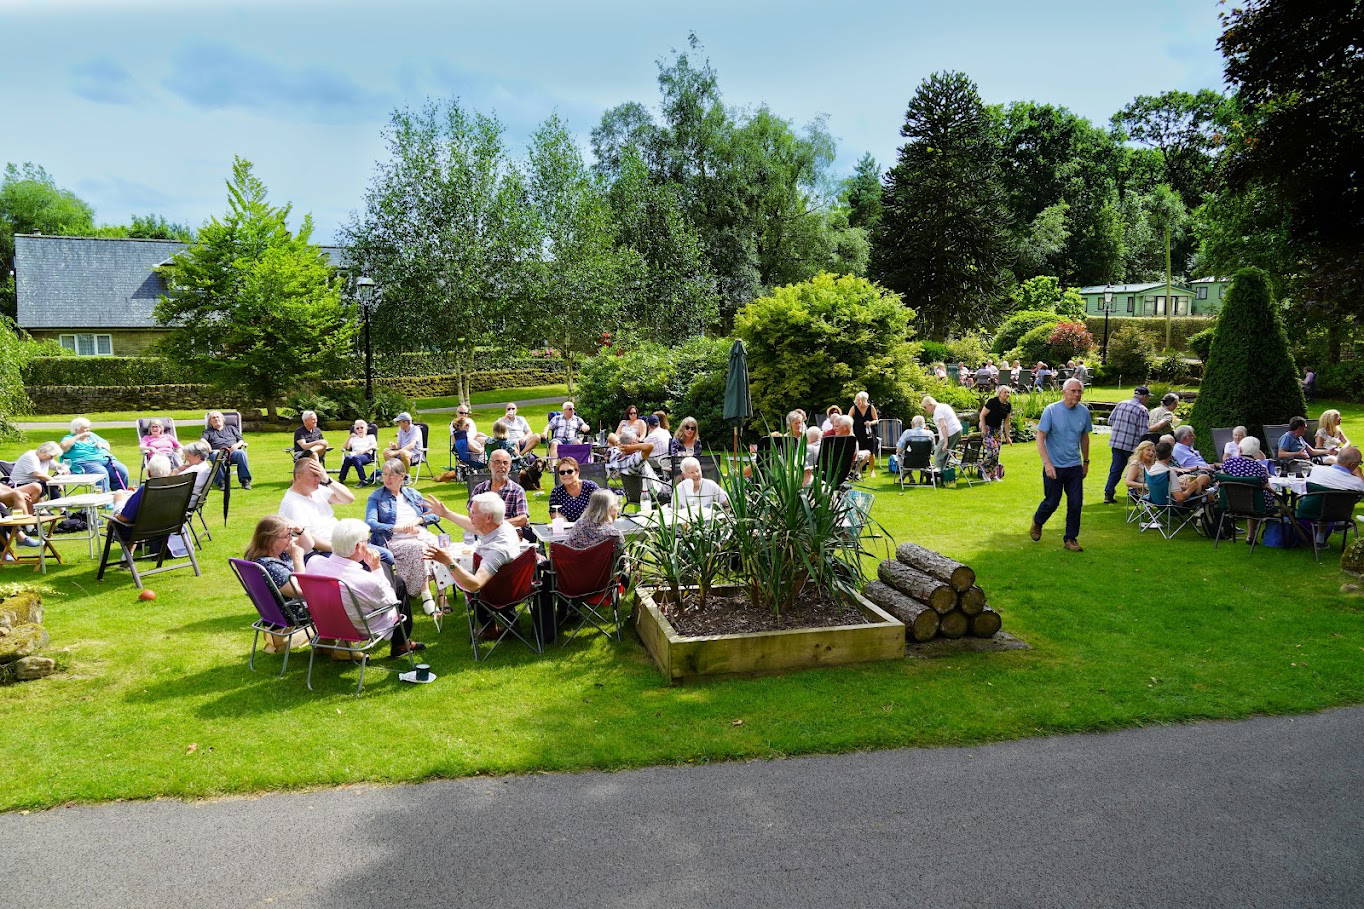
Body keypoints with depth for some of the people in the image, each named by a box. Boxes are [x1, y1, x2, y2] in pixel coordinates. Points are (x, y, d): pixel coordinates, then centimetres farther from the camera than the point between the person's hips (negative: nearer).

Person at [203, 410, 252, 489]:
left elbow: (241, 440, 22)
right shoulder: (208, 431, 34)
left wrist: (237, 445, -2)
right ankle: (220, 481, -42)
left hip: (233, 452, 1)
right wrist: (205, 443, -12)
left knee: (241, 453, -37)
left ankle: (245, 480, -38)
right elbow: (202, 439, 12)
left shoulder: (231, 428, 34)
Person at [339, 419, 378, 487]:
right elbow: (344, 447, 18)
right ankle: (341, 479, -38)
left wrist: (364, 450, -13)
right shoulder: (353, 438, 31)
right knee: (348, 458, -36)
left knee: (355, 458, -39)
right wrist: (349, 437, 7)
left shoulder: (370, 437, 24)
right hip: (354, 454, 3)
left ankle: (363, 480, -46)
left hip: (366, 455, -3)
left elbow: (375, 446, 3)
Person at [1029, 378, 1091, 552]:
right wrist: (1047, 463, -19)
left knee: (1076, 504, 2)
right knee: (1051, 502, 7)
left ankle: (1071, 539, 16)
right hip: (1054, 466, -4)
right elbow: (1040, 438, -12)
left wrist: (1086, 462, 20)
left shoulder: (1084, 411, 2)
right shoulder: (1051, 410, -12)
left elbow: (1084, 438, 16)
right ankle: (1037, 522, 36)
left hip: (1075, 466, 4)